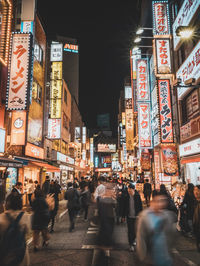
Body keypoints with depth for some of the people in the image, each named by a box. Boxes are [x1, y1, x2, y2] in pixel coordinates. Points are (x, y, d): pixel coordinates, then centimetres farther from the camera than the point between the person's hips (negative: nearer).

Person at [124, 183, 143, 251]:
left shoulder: (137, 196, -10)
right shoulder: (126, 196, -8)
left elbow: (140, 206, -2)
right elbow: (124, 206, 1)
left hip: (136, 216, 0)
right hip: (129, 216, 0)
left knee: (135, 230, 13)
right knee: (130, 230, 2)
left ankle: (133, 239, 40)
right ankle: (131, 244, 14)